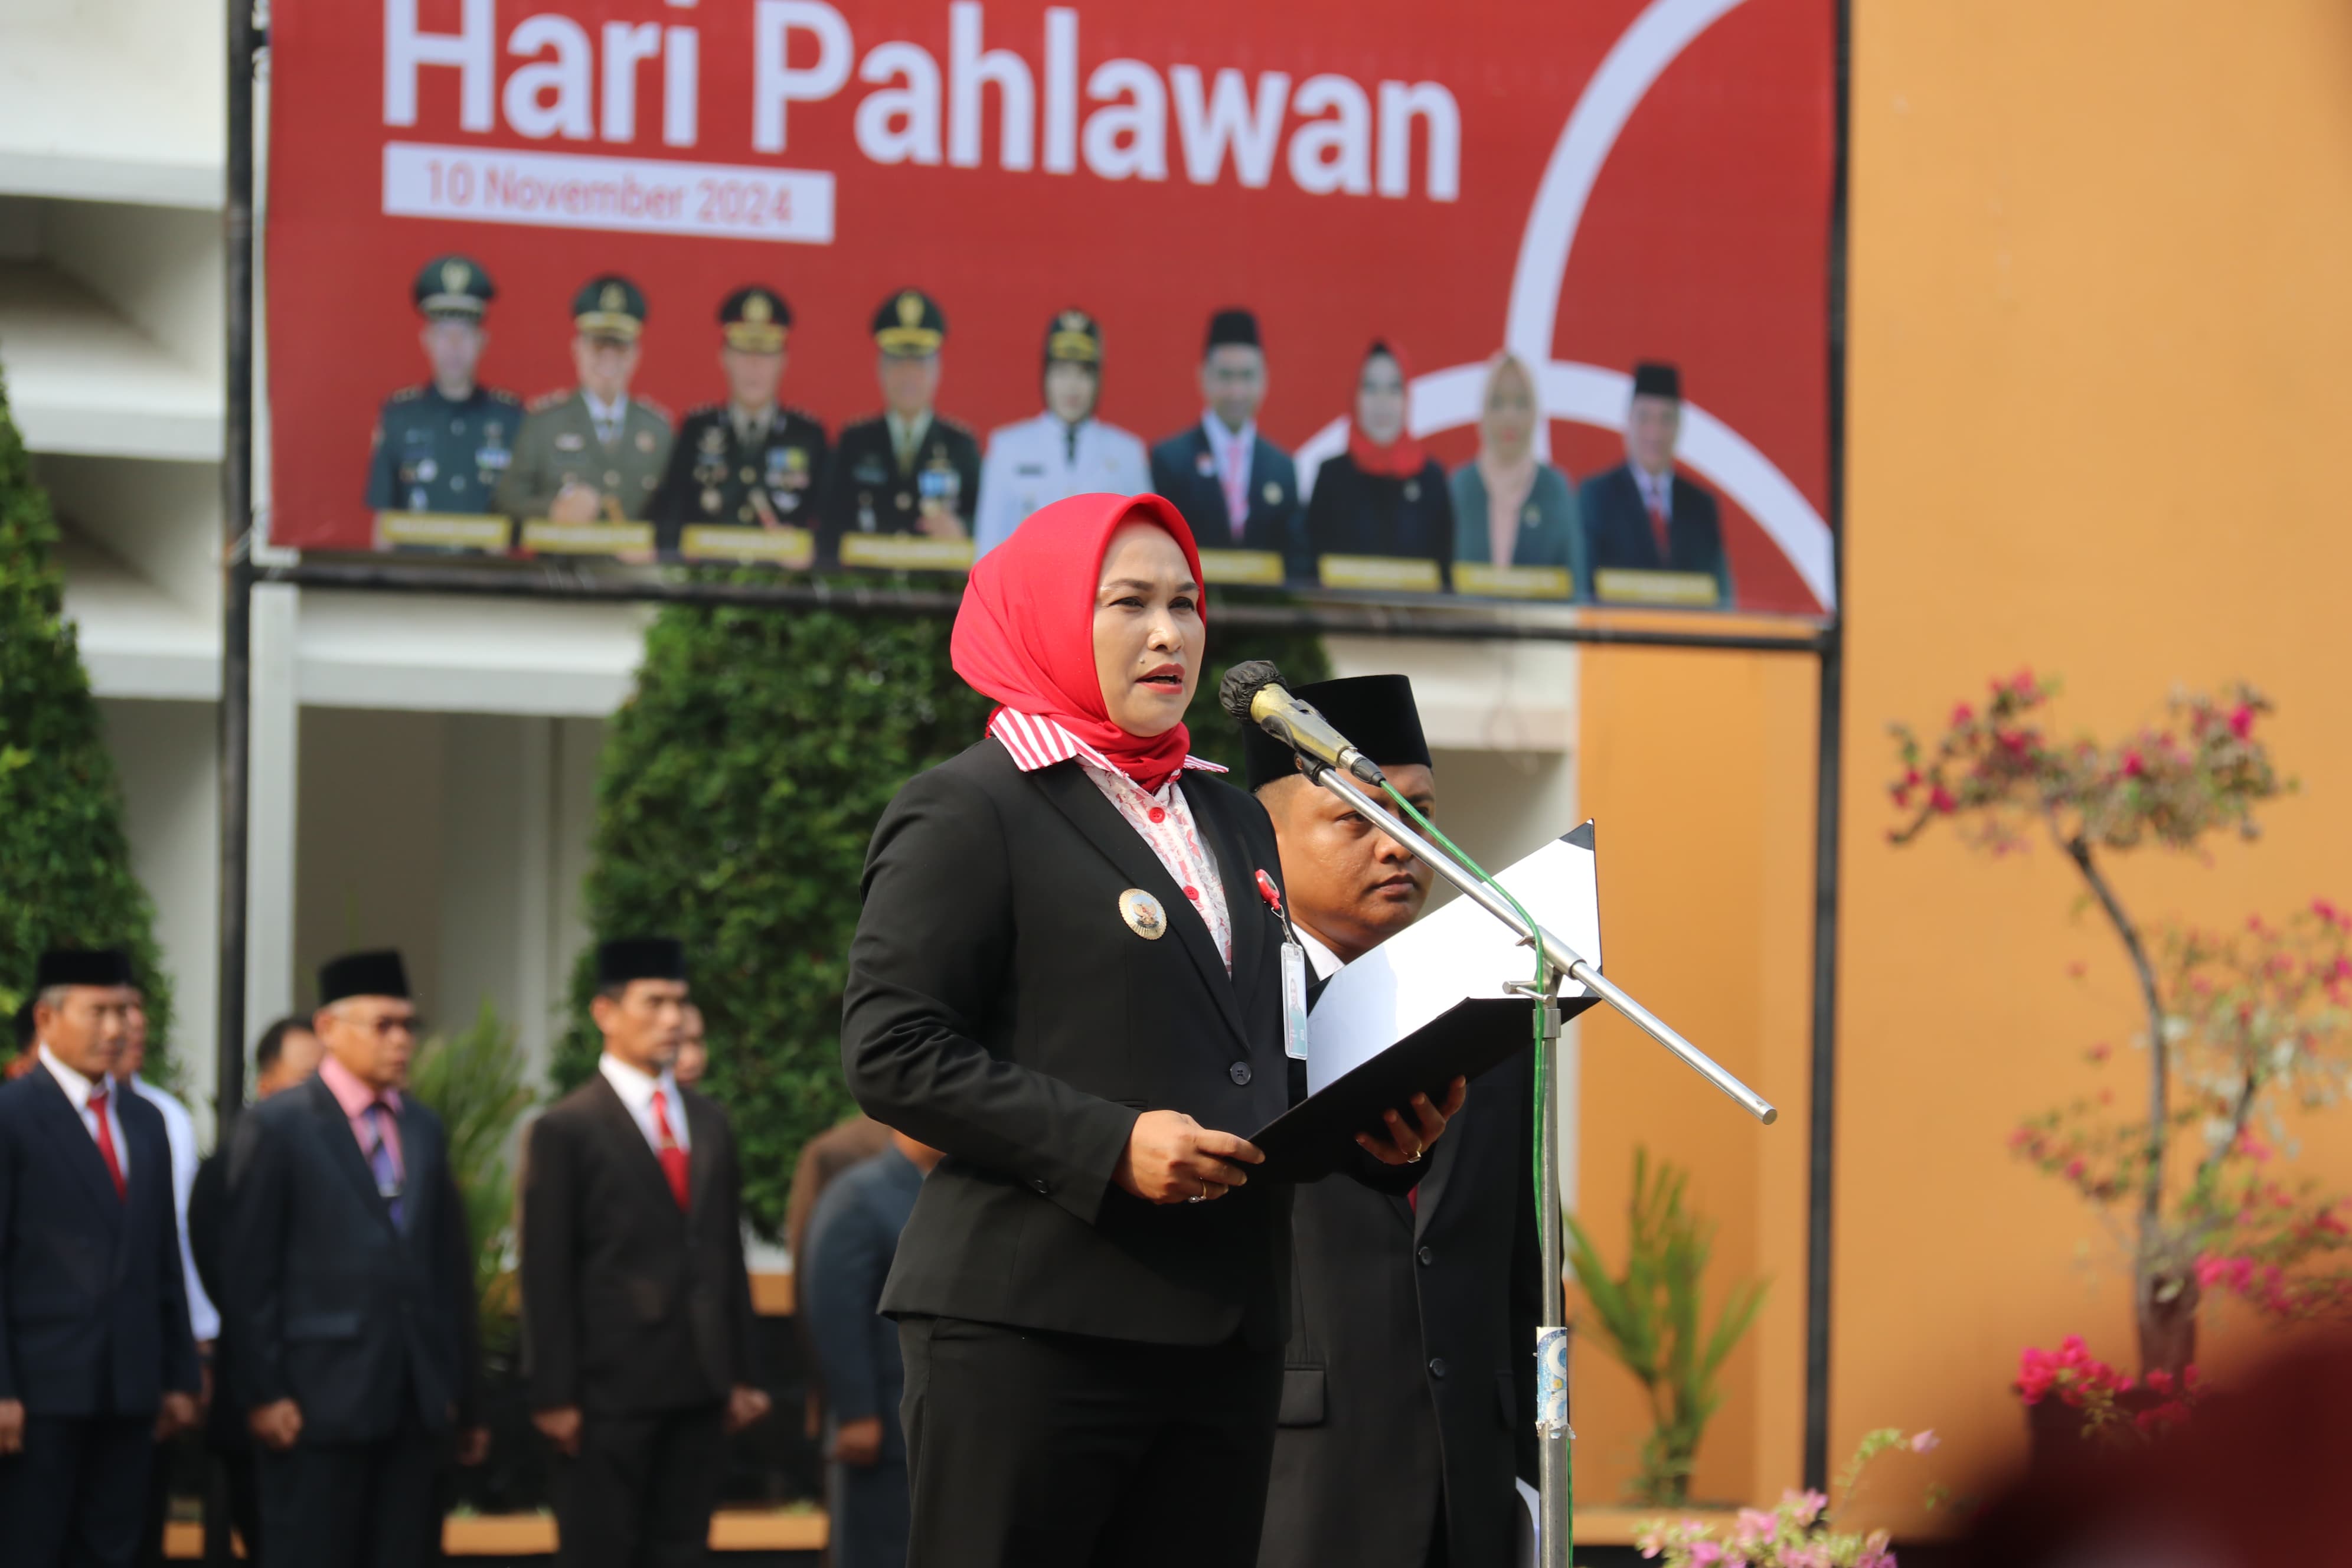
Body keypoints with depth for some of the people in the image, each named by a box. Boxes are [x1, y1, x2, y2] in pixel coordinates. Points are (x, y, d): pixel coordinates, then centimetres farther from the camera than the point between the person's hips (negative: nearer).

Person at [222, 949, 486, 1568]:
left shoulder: (425, 1131, 15)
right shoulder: (276, 1127, -3)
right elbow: (247, 1274, -5)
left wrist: (463, 1391, 15)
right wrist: (263, 1394, -10)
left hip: (416, 1401, 5)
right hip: (320, 1398, -5)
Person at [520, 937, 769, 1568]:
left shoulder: (709, 1122, 14)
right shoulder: (566, 1130, -5)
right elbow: (547, 1274, -7)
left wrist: (742, 1374, 12)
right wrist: (554, 1396, -11)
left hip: (700, 1390, 6)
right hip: (612, 1390, -6)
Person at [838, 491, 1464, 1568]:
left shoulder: (1234, 822, 22)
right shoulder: (965, 813, -2)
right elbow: (889, 1055, -10)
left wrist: (1372, 1130, 6)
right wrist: (1109, 1146, -19)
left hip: (1225, 1331, 7)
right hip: (1033, 1325, -7)